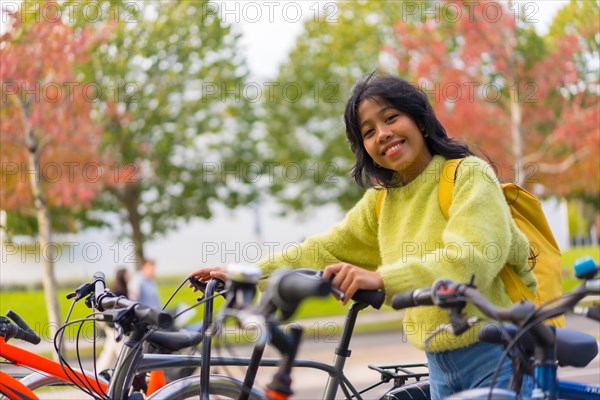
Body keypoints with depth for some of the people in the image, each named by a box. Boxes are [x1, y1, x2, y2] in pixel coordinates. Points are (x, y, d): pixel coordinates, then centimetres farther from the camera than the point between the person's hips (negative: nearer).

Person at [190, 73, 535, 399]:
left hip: (494, 357, -6)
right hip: (441, 365, 6)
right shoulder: (382, 199, 10)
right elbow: (326, 251, 13)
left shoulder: (469, 175, -12)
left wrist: (382, 279, -37)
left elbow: (470, 259, -27)